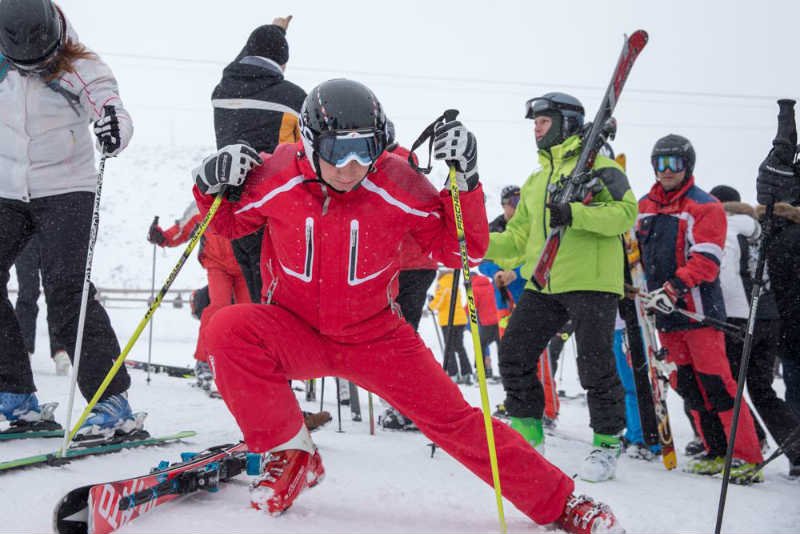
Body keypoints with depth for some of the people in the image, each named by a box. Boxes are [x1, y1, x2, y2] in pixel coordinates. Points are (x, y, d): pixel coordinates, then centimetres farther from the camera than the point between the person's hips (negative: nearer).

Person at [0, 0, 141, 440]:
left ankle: (113, 404, -14)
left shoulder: (81, 69, -12)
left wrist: (115, 128, -49)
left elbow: (111, 107, -27)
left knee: (66, 291, -17)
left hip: (65, 192, -5)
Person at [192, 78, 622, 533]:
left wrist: (465, 182, -22)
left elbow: (458, 249, -9)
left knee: (452, 418, -7)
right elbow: (230, 223, 6)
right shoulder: (278, 177, -15)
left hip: (374, 338, 0)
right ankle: (290, 454, -8)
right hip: (294, 332, 0)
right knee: (230, 329, -30)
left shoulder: (397, 184, -16)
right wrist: (214, 188, -15)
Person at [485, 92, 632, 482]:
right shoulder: (536, 180, 22)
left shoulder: (596, 164, 0)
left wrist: (575, 213, -26)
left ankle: (607, 441, 13)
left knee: (595, 366, -3)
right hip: (543, 285, 7)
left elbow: (625, 211, -14)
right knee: (513, 353, 1)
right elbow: (519, 237, 20)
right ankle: (525, 426, 16)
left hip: (590, 282, -7)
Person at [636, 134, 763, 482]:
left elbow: (706, 261, -16)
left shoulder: (705, 207, -6)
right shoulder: (644, 207, 12)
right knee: (686, 384, 9)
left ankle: (747, 456, -4)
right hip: (664, 310, 7)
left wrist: (673, 288, -25)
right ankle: (717, 451, 19)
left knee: (715, 382, -10)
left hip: (698, 309, -7)